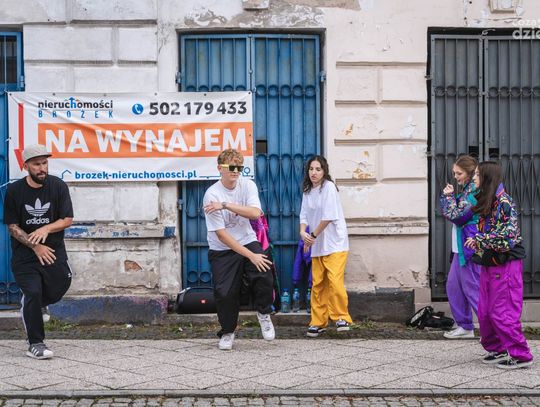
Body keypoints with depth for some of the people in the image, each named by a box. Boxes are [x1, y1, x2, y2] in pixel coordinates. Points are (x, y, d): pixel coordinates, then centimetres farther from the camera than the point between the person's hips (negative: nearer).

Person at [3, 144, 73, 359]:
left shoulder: (58, 186, -4)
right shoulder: (14, 190, -6)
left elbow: (67, 220, -3)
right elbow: (12, 227, -4)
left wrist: (46, 229, -21)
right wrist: (35, 246, -13)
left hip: (53, 249, 2)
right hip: (24, 253, -2)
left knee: (59, 287, -2)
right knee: (33, 293, -9)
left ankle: (29, 305, 33)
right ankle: (35, 344, 4)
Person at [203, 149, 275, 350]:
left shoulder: (247, 185, -4)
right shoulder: (211, 195, -16)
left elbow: (255, 213, -22)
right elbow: (221, 235, -19)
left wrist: (225, 205, -30)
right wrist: (251, 256, -22)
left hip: (248, 241, 2)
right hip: (222, 250, -2)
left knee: (264, 276, -22)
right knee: (225, 292, -8)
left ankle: (263, 313, 8)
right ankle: (227, 332, 20)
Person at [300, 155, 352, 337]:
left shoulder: (328, 187, -10)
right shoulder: (307, 191, 10)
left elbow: (329, 216, -16)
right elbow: (304, 215, 8)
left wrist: (313, 235, -10)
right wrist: (302, 232, -12)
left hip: (335, 243, -6)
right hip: (317, 246, 6)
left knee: (335, 281, -16)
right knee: (317, 284, 6)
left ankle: (342, 318, -2)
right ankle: (318, 322, 14)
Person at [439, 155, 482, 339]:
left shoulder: (475, 191, -15)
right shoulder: (467, 190, 16)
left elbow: (457, 216, -17)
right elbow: (447, 212, 20)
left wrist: (449, 196, -7)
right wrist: (447, 196, 5)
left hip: (470, 247, -10)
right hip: (461, 248, 10)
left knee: (472, 289, -6)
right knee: (453, 286, 15)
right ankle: (465, 326, 23)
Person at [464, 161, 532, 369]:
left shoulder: (503, 202, -15)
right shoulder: (486, 202, 12)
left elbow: (508, 237, -21)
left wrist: (480, 240, -16)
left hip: (505, 264, -9)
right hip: (489, 264, 9)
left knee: (502, 313, -6)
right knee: (485, 311, 10)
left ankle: (521, 355, 3)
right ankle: (497, 348, 24)